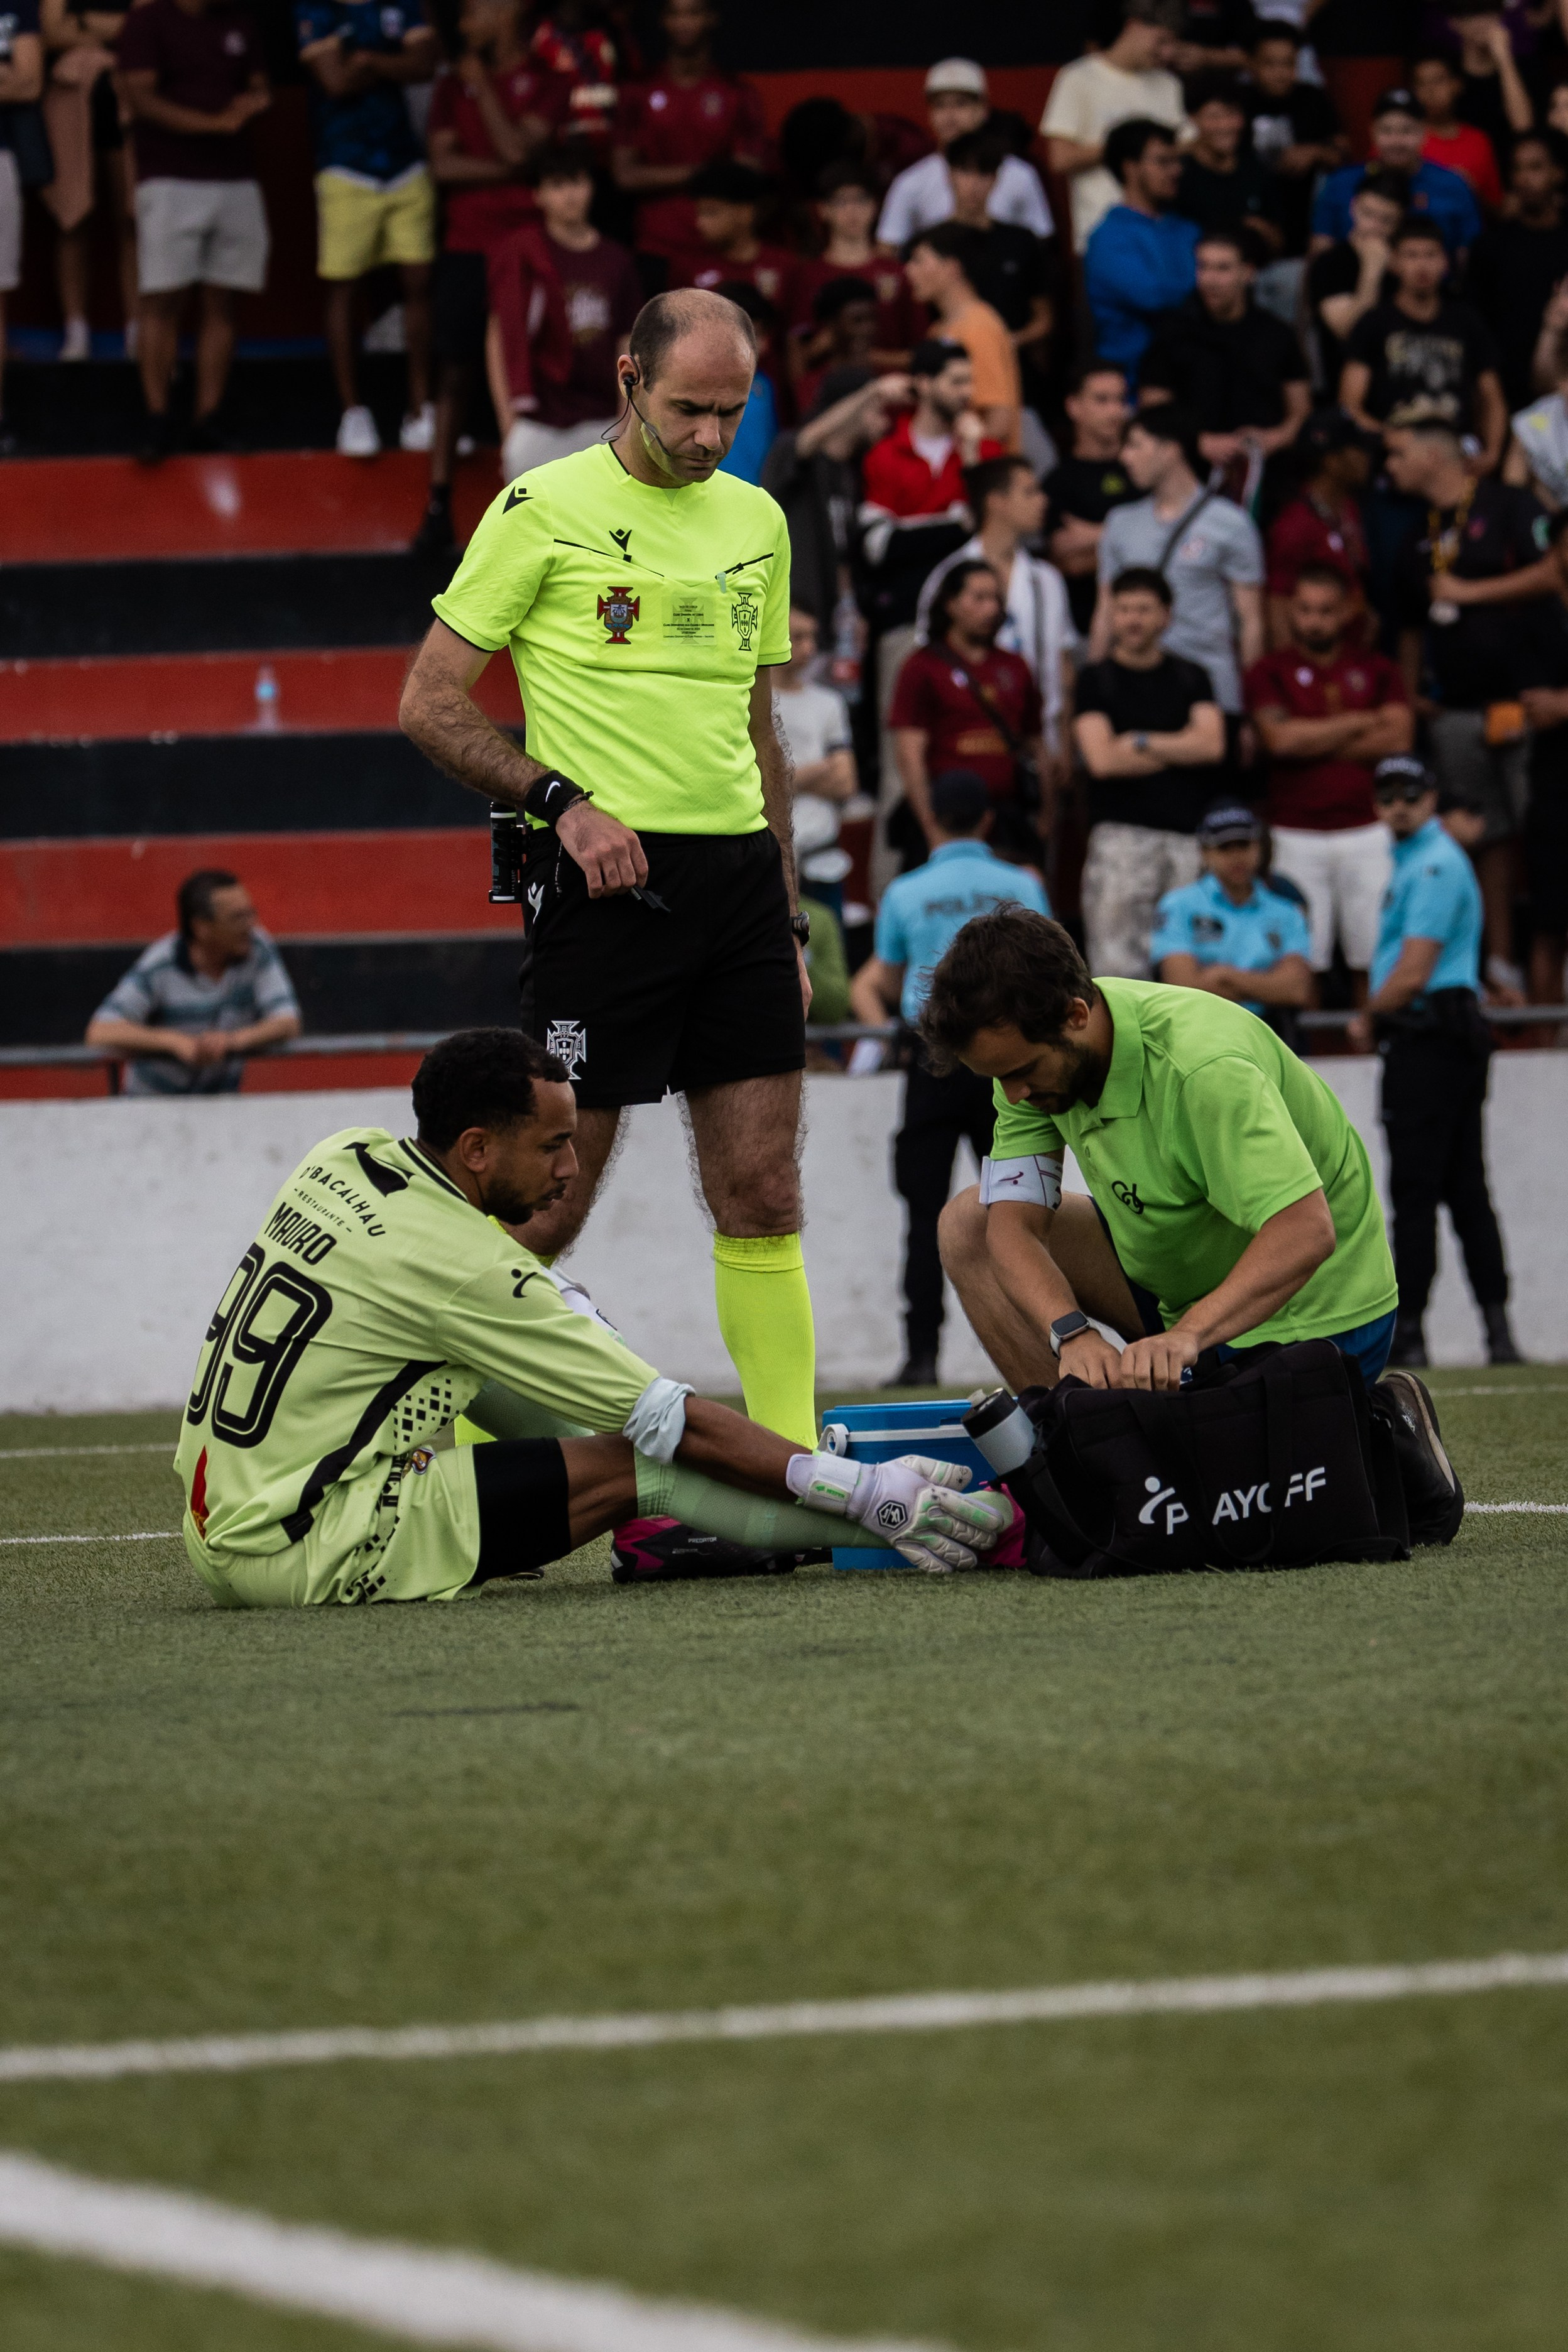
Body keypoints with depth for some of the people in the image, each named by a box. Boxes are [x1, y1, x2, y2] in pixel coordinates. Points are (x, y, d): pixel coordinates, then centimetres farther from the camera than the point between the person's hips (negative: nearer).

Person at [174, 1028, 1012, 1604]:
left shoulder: (343, 1158, 5)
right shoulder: (464, 1269, -18)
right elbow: (681, 1426, -14)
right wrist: (867, 1491, -9)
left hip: (216, 1525, 9)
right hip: (300, 1554, -9)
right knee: (636, 1466, -9)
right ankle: (902, 1521, 0)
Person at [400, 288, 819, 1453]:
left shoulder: (757, 521, 14)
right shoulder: (543, 511, -3)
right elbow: (431, 703, -3)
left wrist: (788, 917, 17)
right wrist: (563, 800, -14)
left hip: (739, 873, 5)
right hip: (604, 877, -5)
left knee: (763, 1194, 2)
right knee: (549, 1204, -5)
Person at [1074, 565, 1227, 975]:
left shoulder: (1191, 678, 16)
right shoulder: (1095, 679, 8)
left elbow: (1212, 744, 0)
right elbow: (1102, 758, -5)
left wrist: (1140, 742, -1)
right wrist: (1181, 748, 2)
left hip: (1191, 836, 2)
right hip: (1121, 834, -2)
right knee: (1118, 965, -11)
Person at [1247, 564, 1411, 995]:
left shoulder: (1376, 669, 13)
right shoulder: (1270, 673, 8)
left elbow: (1399, 739, -2)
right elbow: (1281, 738, -9)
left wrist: (1314, 742, -4)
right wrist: (1361, 722, -1)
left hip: (1369, 833, 1)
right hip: (1297, 837, -1)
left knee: (1374, 959, -2)